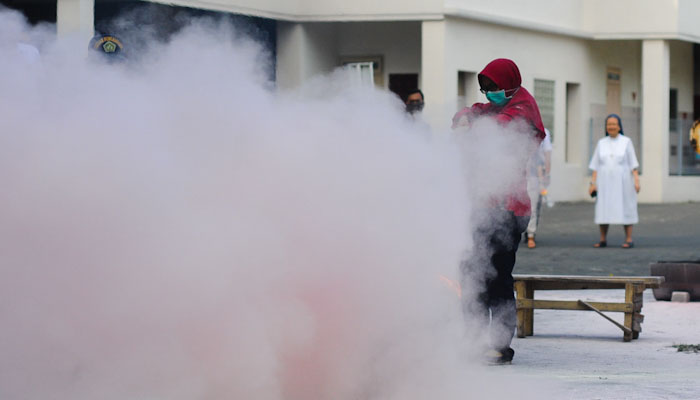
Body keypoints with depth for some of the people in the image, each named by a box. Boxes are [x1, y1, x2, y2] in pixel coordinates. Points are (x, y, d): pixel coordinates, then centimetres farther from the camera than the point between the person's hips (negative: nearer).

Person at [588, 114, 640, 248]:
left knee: (625, 210, -3)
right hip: (605, 183, 3)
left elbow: (633, 164, 0)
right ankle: (603, 239, 8)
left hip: (622, 183, -3)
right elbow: (596, 166, 8)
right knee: (603, 210, 1)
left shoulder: (626, 142, 2)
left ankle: (629, 239, 0)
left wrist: (636, 180, -10)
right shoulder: (601, 143, 8)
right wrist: (593, 183, 1)